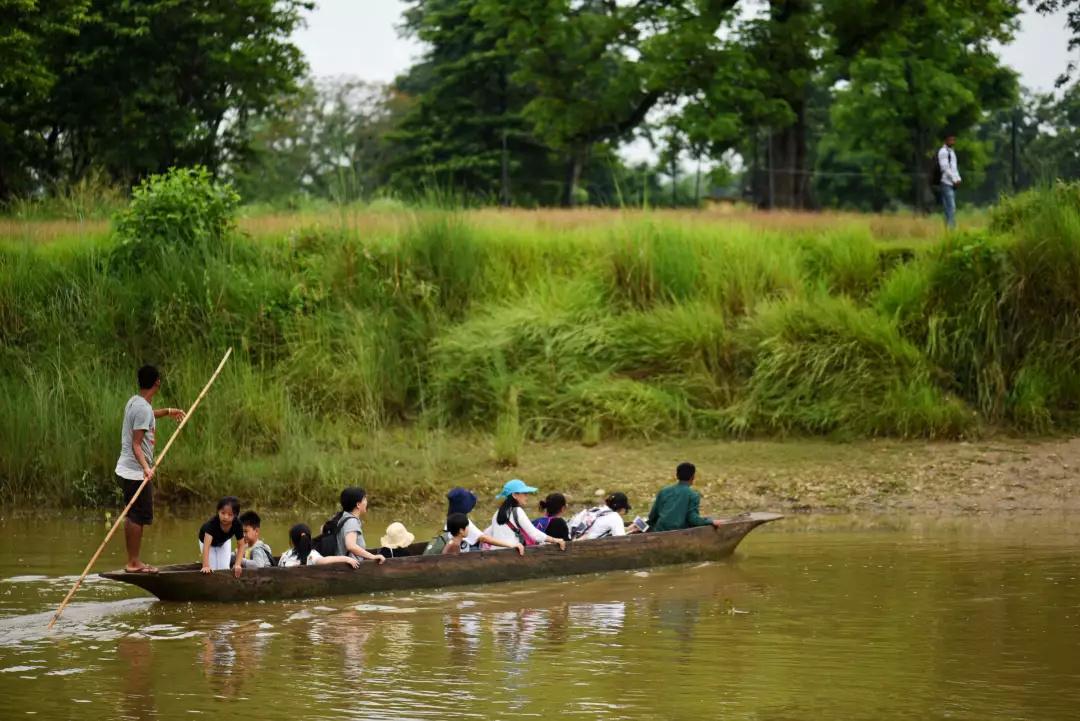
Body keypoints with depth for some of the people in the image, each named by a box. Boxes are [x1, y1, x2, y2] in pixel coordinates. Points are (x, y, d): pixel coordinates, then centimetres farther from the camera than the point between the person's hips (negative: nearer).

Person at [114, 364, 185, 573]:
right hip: (136, 473, -10)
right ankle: (134, 562, -1)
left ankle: (132, 561, 19)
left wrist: (168, 411, 51)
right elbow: (136, 444, -25)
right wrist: (146, 467, -37)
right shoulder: (143, 409, -19)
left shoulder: (134, 402, 10)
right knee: (139, 517, -5)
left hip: (126, 470, 10)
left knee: (133, 516, 14)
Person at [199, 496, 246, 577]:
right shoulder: (212, 523, -45)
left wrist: (237, 564, -38)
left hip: (224, 542, 2)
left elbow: (241, 545, -25)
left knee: (224, 569, -9)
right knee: (212, 570, -12)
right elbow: (206, 545, -51)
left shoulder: (237, 524, -35)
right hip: (208, 540, -2)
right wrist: (205, 566, -59)